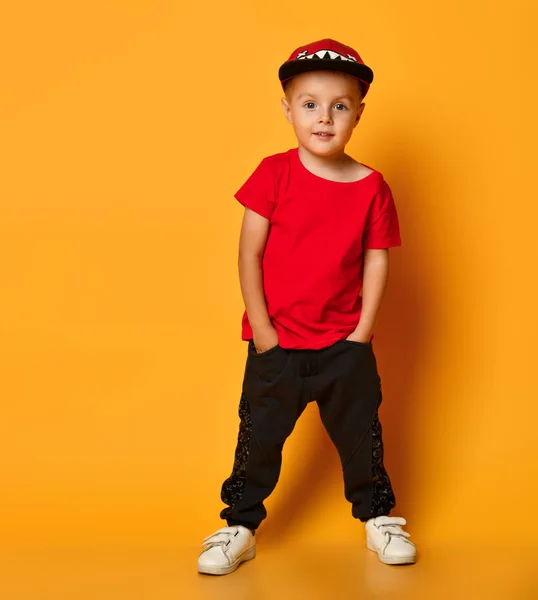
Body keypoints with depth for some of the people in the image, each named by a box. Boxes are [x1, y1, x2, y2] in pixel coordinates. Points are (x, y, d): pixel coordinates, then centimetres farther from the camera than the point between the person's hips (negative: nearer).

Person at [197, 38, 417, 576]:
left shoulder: (371, 187, -3)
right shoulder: (274, 174, -8)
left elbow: (376, 260, 1)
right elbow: (249, 253, -8)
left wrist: (363, 333, -4)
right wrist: (261, 329, -10)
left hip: (345, 343, 1)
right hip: (277, 341, -1)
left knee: (360, 431, 13)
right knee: (260, 435, 8)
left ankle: (378, 518, 33)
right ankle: (239, 527, 23)